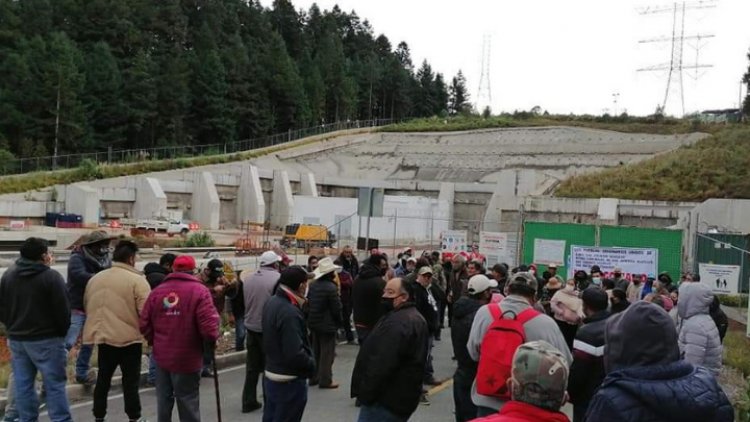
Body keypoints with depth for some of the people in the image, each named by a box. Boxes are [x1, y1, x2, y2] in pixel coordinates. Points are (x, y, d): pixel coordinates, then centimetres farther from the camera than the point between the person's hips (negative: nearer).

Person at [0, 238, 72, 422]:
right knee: (54, 384, -1)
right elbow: (62, 310, -14)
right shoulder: (51, 276, -15)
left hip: (16, 339, 6)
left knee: (23, 384, 11)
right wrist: (62, 332, 1)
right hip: (46, 339, -6)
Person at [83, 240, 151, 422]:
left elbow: (87, 307, 19)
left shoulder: (95, 279, 8)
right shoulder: (137, 279, -13)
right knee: (131, 380, 6)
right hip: (129, 338, -6)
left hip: (102, 336, 6)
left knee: (103, 378, 17)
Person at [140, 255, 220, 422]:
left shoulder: (157, 291, 1)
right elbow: (208, 326, -20)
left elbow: (144, 324, 2)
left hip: (162, 356, 4)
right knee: (188, 404, 6)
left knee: (163, 401, 18)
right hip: (187, 358, -4)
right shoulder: (199, 290, -13)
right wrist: (212, 338, 0)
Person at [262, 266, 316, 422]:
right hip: (289, 381, -9)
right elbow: (295, 354, -29)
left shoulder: (272, 302, 4)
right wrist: (311, 364, -13)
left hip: (271, 375, 9)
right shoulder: (290, 313, -27)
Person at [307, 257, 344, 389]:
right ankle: (325, 380, 7)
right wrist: (340, 322, -1)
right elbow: (336, 308, -16)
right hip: (327, 325, -7)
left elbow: (308, 303, 7)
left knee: (315, 351, 17)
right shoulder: (331, 287, -21)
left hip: (314, 323, 7)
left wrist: (310, 318, 15)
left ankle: (314, 377, 25)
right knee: (327, 353, 2)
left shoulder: (312, 285, 2)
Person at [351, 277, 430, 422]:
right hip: (402, 398, 11)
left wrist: (366, 394, -20)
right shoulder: (416, 318, 15)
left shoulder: (397, 322, -22)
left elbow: (382, 364, -28)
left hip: (386, 399, -11)